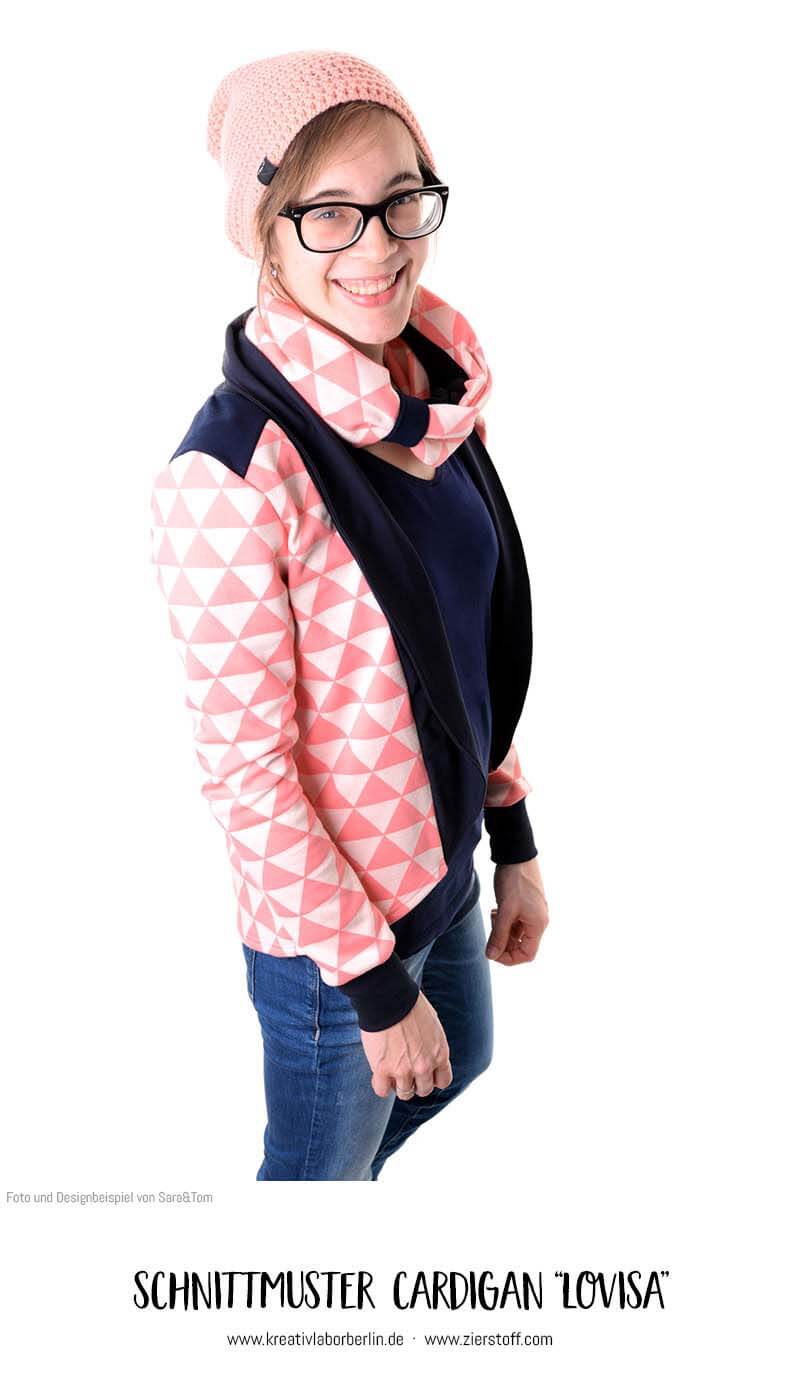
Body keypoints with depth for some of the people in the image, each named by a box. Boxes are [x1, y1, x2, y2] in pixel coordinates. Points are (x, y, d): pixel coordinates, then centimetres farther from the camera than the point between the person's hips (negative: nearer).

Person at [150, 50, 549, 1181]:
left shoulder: (438, 392, -6)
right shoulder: (233, 471, -30)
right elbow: (244, 772, -24)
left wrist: (514, 838, 10)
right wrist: (377, 983, -16)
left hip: (444, 862, 8)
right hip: (332, 925, -7)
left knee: (457, 1062, 34)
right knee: (322, 1166, 19)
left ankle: (348, 1179, 63)